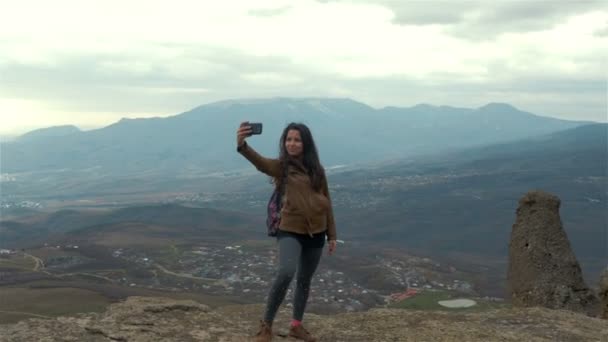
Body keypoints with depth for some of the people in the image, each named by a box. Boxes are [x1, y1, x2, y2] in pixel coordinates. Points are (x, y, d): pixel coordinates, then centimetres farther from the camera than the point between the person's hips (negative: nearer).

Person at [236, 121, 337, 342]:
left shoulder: (317, 169, 5)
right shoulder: (281, 166, -6)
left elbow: (326, 202, 11)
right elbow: (259, 161, -29)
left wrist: (332, 235, 11)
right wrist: (242, 144, -50)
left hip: (316, 233, 4)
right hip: (291, 231, -4)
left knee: (305, 280, 16)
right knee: (286, 273, -26)